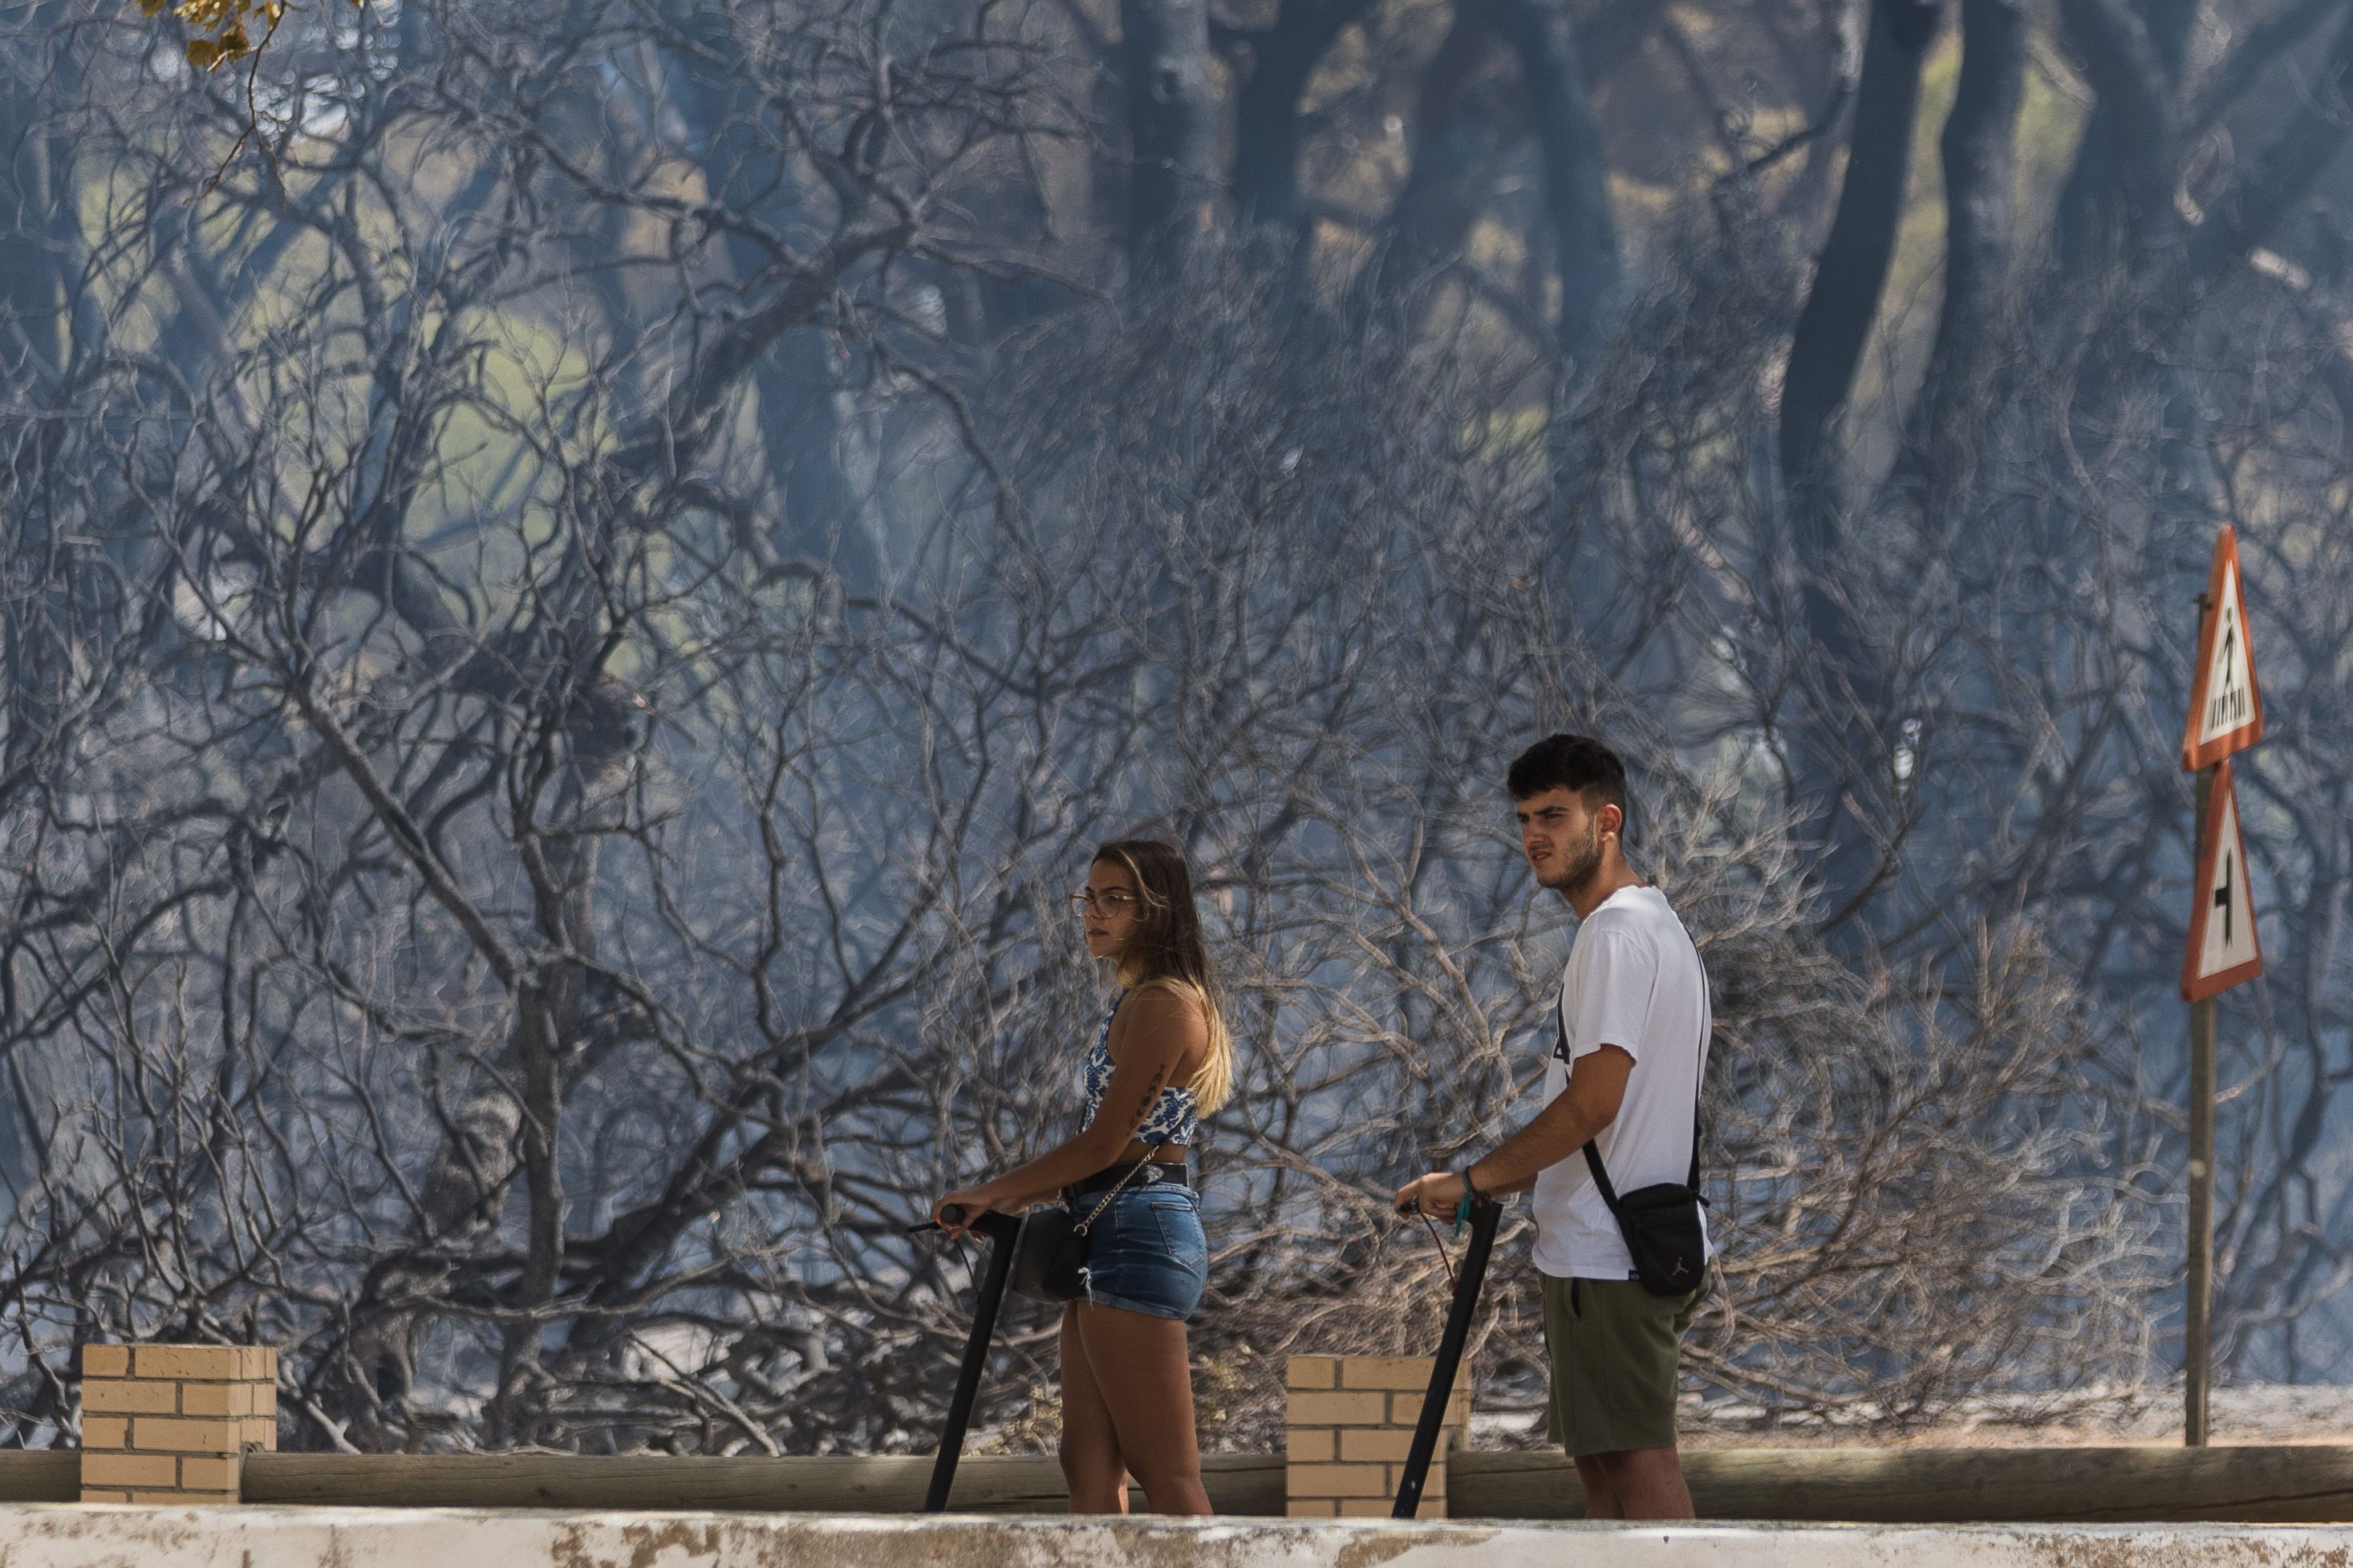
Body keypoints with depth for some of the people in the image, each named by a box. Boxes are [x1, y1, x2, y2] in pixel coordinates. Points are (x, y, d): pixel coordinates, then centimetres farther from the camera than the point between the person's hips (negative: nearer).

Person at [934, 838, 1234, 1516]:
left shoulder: (1165, 1004, -12)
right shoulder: (1135, 1003, 19)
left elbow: (1106, 1143, -16)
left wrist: (995, 1192, -7)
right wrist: (1020, 1195, 11)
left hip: (1139, 1233, -10)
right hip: (1108, 1237, 10)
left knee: (1164, 1472, -9)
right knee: (1088, 1465, 7)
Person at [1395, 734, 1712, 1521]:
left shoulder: (1617, 933, -14)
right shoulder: (1658, 925, 20)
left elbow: (1593, 1103, -21)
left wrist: (1474, 1179, -12)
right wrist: (1498, 1184, 23)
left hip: (1605, 1250, -11)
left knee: (1636, 1455, -12)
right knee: (1601, 1456, 11)